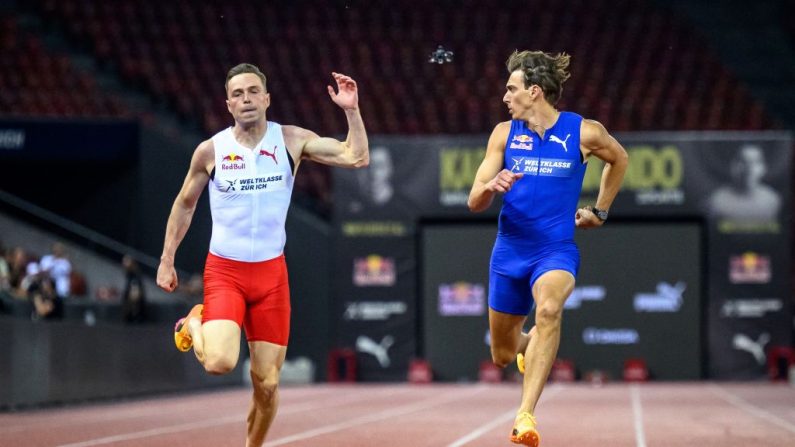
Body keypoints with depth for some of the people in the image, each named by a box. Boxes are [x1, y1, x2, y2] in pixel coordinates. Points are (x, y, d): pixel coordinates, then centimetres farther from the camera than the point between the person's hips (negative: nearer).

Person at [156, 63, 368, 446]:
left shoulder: (292, 140, -2)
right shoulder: (211, 150, -4)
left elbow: (356, 158, -7)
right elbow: (185, 204, 10)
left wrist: (351, 111, -18)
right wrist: (167, 261, 9)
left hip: (271, 273, 2)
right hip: (224, 271, -2)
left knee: (266, 383, 1)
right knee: (220, 363, -24)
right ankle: (194, 324, 12)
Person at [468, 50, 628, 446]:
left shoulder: (585, 132, -5)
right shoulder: (504, 133, 0)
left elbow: (619, 159, 18)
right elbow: (474, 202, -2)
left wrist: (599, 211, 14)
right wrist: (492, 186, -24)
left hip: (556, 249, -3)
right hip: (509, 250, 3)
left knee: (549, 308, -36)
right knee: (503, 355, 12)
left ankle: (526, 415, -40)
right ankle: (531, 347, 52)